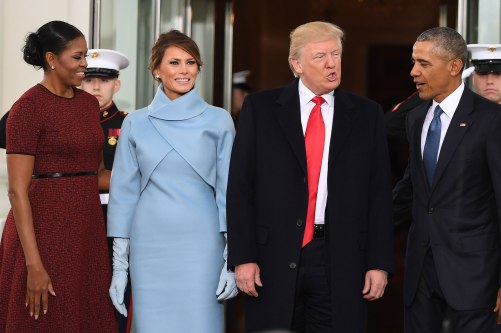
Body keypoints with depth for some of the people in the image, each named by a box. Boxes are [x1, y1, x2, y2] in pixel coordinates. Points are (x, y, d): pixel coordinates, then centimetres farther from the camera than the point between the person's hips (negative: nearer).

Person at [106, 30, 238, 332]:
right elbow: (124, 193, 8)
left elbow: (228, 191, 2)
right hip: (149, 247, 1)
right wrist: (119, 266, 4)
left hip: (201, 248, -1)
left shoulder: (218, 121, 3)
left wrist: (232, 260, -5)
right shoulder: (136, 124, 7)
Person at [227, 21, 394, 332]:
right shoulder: (260, 108, 4)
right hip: (275, 257, -1)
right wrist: (243, 257, -6)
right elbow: (240, 187, 1)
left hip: (342, 260, 1)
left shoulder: (367, 114, 7)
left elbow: (380, 193, 6)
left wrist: (380, 263, 0)